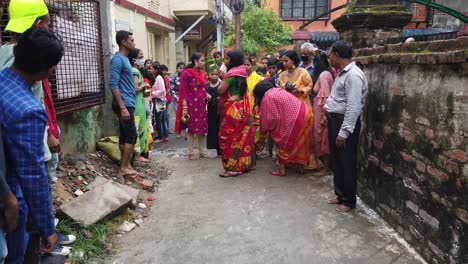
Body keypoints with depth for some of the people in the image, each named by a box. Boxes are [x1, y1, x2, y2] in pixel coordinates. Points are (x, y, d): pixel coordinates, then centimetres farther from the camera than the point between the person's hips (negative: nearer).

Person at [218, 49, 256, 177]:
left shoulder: (232, 73, -16)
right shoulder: (242, 72, 11)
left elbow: (221, 90, -16)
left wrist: (222, 82, 3)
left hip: (232, 109, -9)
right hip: (242, 107, 9)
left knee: (229, 137, -2)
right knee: (242, 136, 13)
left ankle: (233, 168, 3)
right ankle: (244, 164, 22)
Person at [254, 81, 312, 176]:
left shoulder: (267, 98, -7)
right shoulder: (278, 91, 19)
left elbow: (271, 118, -8)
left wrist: (263, 129, 9)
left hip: (295, 118, -9)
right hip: (304, 114, 9)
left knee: (284, 142, 5)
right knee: (299, 143, 19)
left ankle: (282, 169, 11)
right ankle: (300, 166, 29)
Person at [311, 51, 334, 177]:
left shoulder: (323, 75, -17)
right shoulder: (327, 73, 11)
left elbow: (325, 97, -21)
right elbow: (324, 94, 11)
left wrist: (323, 116, -20)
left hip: (322, 110, -9)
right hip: (321, 109, 9)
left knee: (322, 137, -1)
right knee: (323, 138, 15)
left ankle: (326, 168, 9)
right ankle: (327, 164, 26)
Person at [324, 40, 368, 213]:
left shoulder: (353, 75, -19)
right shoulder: (343, 73, 13)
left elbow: (353, 108, -24)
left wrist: (344, 132, -25)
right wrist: (327, 106, 9)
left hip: (345, 121, -10)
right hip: (334, 119, 10)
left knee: (347, 163, 2)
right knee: (336, 161, 18)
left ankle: (349, 201, 17)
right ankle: (340, 195, 32)